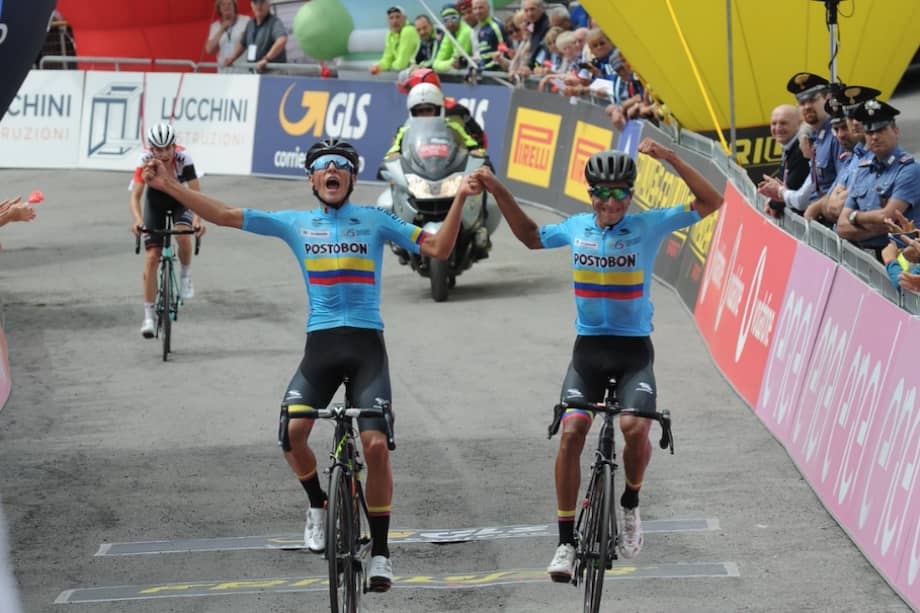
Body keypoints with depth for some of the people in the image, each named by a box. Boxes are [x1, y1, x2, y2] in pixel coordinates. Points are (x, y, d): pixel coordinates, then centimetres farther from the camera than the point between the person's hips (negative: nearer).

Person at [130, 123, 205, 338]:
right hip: (155, 201, 1)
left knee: (183, 235, -33)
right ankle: (149, 316, -3)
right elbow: (135, 195, -35)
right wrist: (137, 220, -53)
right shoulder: (146, 160, -30)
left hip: (180, 201, -1)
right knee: (152, 256, -9)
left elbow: (195, 192, -35)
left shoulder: (183, 157, -32)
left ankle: (185, 274, -2)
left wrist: (197, 219, -52)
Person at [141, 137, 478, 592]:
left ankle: (380, 551, 0)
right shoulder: (296, 224, 10)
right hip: (320, 345, 1)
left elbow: (438, 249, 3)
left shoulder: (375, 220, 7)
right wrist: (170, 186, 1)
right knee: (291, 432, -20)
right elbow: (225, 216, 7)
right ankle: (319, 505, 10)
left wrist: (459, 198, -9)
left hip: (366, 346, -1)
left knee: (376, 444, -13)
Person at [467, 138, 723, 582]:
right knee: (572, 432, -17)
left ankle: (630, 504, 6)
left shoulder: (649, 226, -5)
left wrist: (671, 159, -22)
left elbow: (711, 203, -10)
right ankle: (566, 541, -9)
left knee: (635, 428, -26)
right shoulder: (577, 228, 4)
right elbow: (529, 236, 24)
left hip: (634, 349, -2)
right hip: (588, 348, 2)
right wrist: (498, 191, 15)